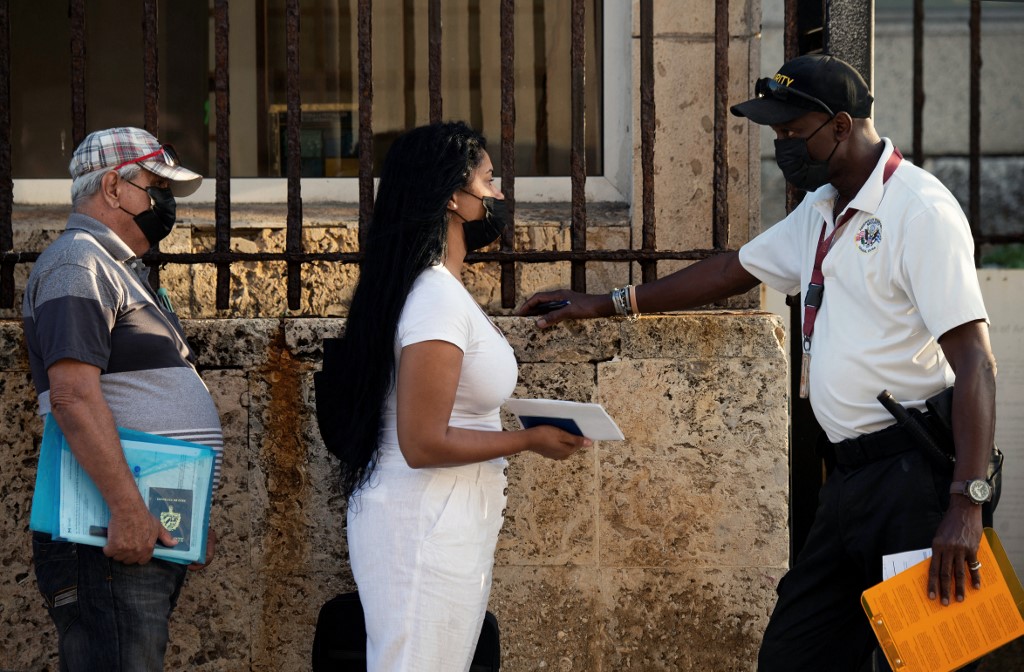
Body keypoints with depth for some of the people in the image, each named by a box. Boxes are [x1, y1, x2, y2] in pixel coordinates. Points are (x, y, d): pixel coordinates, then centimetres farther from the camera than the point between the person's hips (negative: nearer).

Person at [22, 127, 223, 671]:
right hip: (112, 537, -10)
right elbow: (74, 395, -21)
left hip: (152, 532, 10)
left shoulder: (123, 272, 25)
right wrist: (127, 509, -25)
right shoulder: (78, 264, -8)